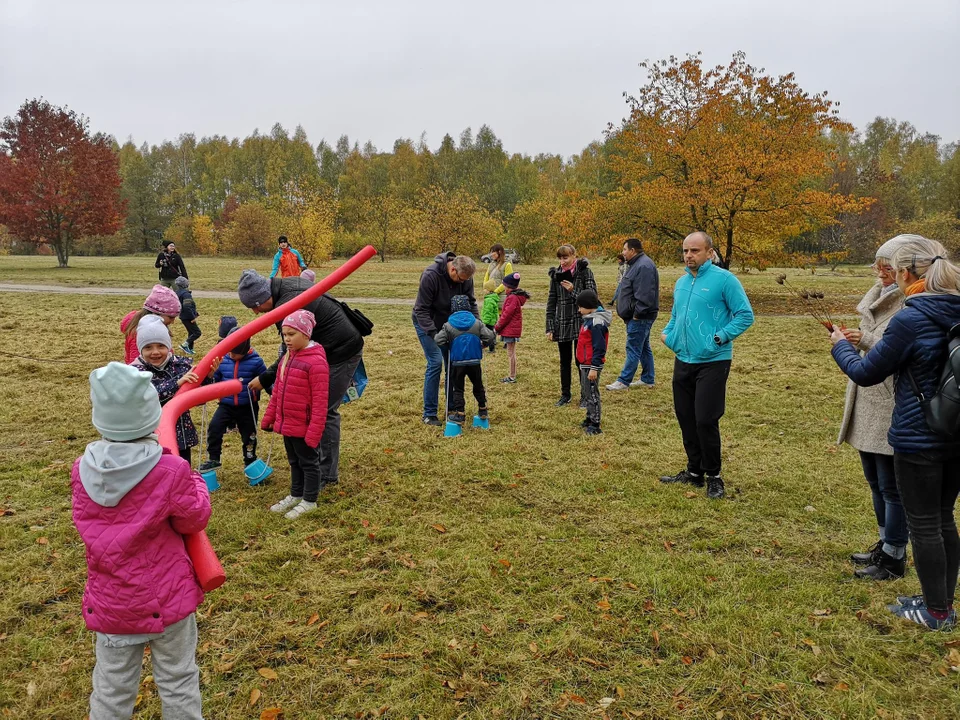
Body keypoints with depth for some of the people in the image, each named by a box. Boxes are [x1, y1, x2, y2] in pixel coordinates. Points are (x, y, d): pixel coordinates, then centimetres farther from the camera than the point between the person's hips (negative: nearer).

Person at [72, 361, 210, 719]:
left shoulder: (83, 470, -11)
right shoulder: (171, 471, -22)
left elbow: (92, 523, 5)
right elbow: (194, 519, -9)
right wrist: (196, 483, 7)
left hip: (110, 602, 3)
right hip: (165, 599, -3)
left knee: (112, 689, 20)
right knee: (178, 682, 15)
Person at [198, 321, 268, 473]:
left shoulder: (255, 361, -13)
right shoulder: (222, 360, -4)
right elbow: (215, 379, 11)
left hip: (248, 407, -2)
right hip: (226, 405, 2)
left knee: (248, 435, 11)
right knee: (214, 427, -16)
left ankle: (250, 463, 32)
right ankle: (213, 459, 0)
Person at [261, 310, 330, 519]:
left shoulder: (316, 361, -21)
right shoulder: (287, 357, 5)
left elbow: (320, 401, -21)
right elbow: (277, 391, 13)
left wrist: (314, 432, -22)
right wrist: (269, 418, 13)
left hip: (304, 427, -8)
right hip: (287, 424, 8)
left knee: (308, 462, 9)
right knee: (294, 461, 22)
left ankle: (309, 501, 23)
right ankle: (295, 495, 37)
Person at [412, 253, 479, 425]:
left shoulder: (465, 277, -14)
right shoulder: (430, 276, -31)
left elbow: (471, 304, -4)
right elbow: (421, 310, -26)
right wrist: (434, 334, -35)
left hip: (448, 322, 6)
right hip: (426, 322, -6)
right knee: (435, 363, -14)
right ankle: (429, 414, -5)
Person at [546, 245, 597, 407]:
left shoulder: (585, 272, -5)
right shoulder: (556, 275, 5)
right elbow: (551, 302, 7)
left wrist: (573, 291, -20)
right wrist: (549, 328, 4)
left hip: (580, 322, -4)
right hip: (562, 323, 4)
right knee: (564, 360, 12)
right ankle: (565, 394, 24)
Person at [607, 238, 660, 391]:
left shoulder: (644, 266, -19)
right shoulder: (636, 264, 15)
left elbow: (645, 294, -26)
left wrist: (637, 313, -21)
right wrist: (632, 313, 18)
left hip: (640, 317, -11)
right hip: (636, 316, 11)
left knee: (633, 349, -6)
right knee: (644, 348, 15)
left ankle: (623, 381, -2)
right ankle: (648, 379, 23)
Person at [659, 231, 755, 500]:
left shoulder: (724, 279, -9)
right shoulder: (681, 282, 12)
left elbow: (745, 315, -10)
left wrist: (719, 338, -17)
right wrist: (668, 333, 9)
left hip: (713, 362, -7)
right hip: (683, 360, 7)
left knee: (706, 420, -7)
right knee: (686, 418, 12)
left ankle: (713, 477, 11)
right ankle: (694, 471, 27)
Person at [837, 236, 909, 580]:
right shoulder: (878, 297, 12)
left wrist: (868, 342, -25)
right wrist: (852, 340, 1)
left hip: (892, 411, -9)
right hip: (866, 407, 9)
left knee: (891, 486, 2)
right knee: (876, 482, 18)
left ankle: (894, 558, 14)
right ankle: (886, 544, 33)